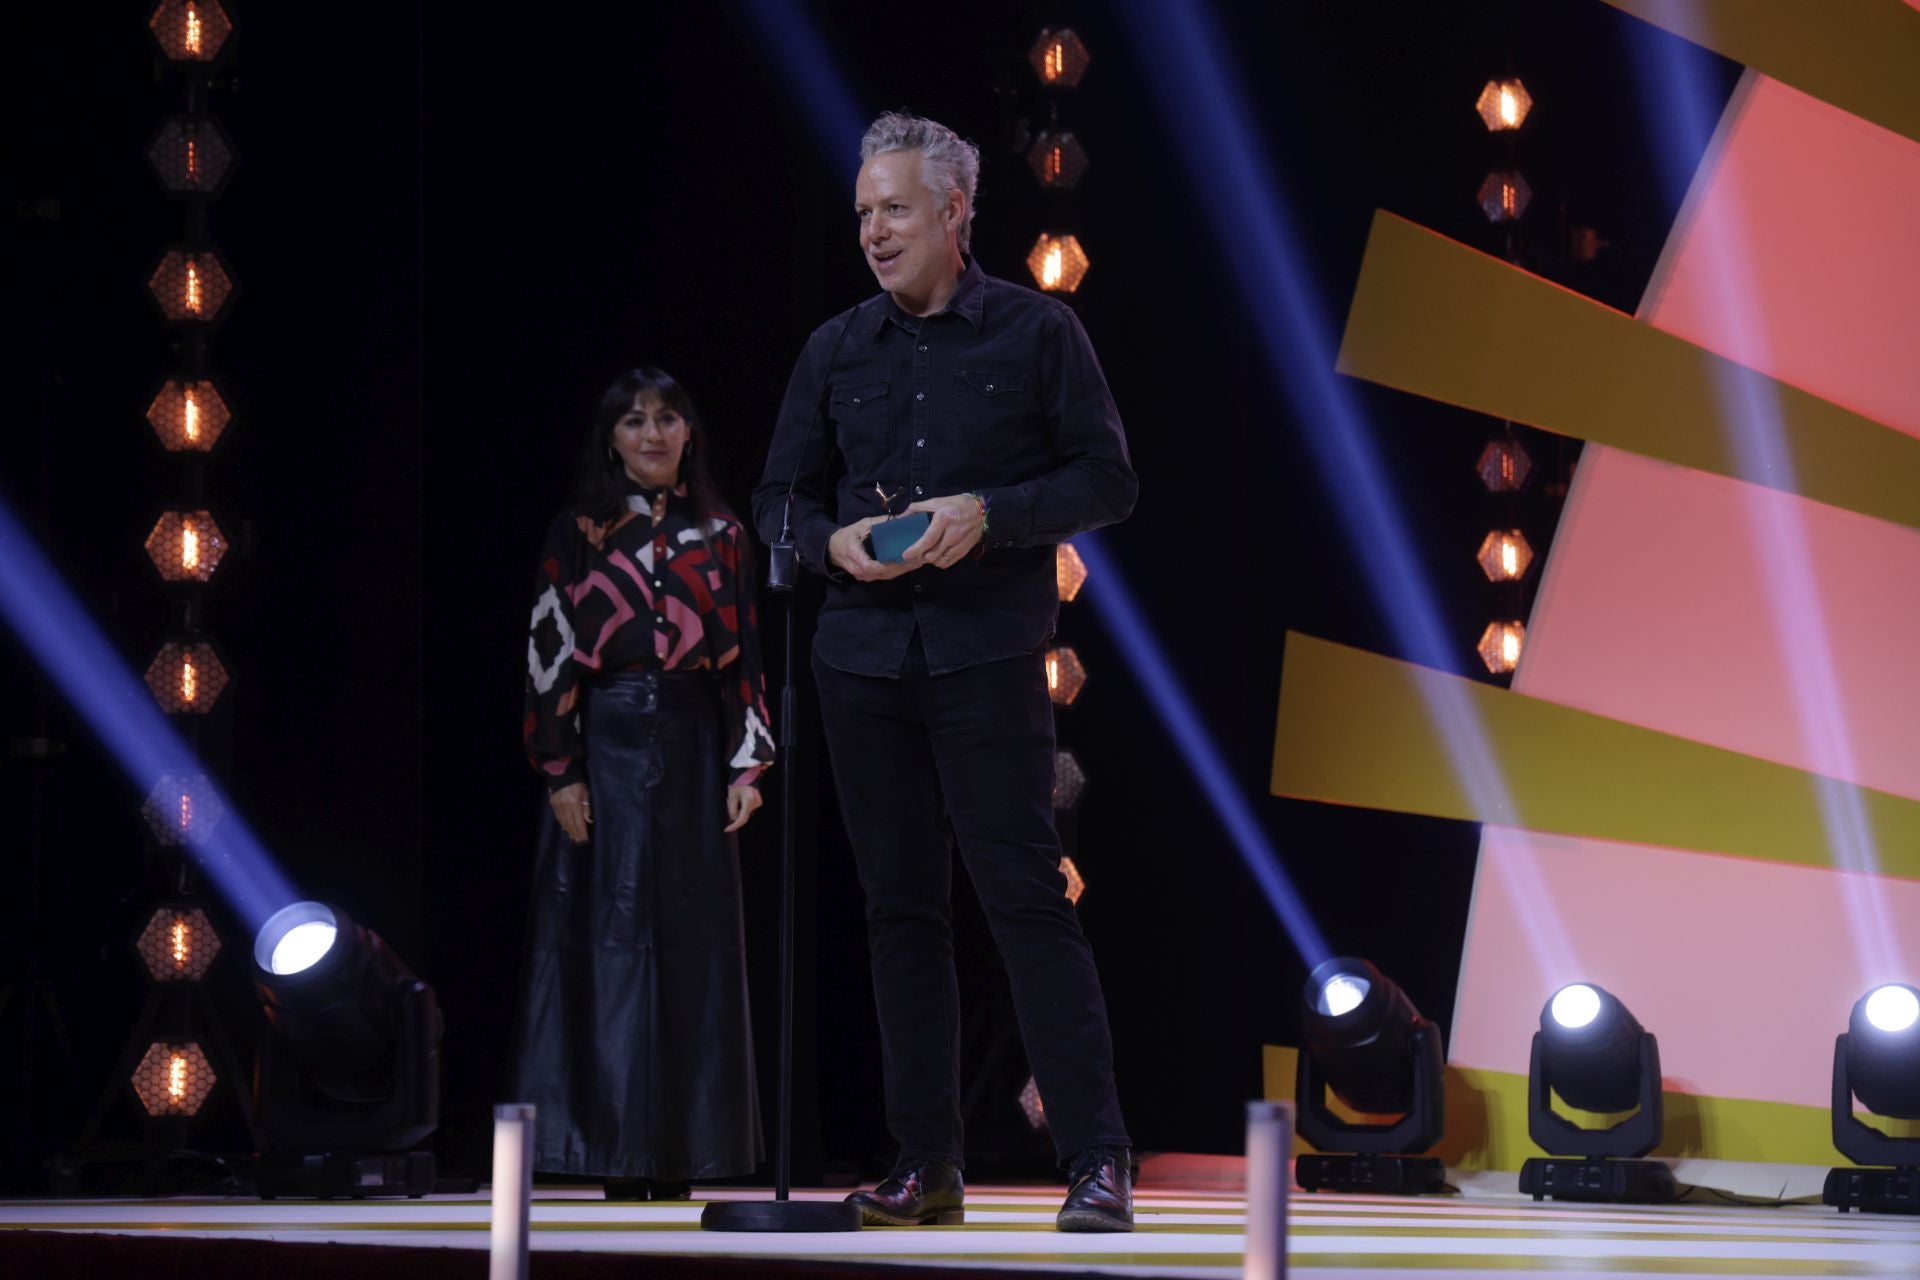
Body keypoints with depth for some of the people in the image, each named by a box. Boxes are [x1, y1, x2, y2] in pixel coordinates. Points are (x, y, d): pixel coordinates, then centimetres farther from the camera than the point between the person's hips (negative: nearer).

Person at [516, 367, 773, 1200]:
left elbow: (744, 659, 8)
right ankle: (616, 1147, -3)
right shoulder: (577, 537, 4)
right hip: (605, 748, -2)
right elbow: (550, 654, 0)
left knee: (692, 940, 1)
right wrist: (560, 772, -8)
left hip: (692, 754, 2)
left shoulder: (719, 539, 11)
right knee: (608, 935, -5)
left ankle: (681, 1149, 4)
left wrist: (746, 766, -1)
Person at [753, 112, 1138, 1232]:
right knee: (902, 908, 5)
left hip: (989, 651, -4)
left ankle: (1099, 1160, -8)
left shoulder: (1037, 332, 2)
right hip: (865, 656, 4)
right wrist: (834, 541, -5)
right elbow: (781, 495, 17)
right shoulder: (836, 351, 13)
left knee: (1027, 897, -10)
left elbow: (1108, 480, 0)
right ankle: (927, 1164, 10)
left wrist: (988, 516, -14)